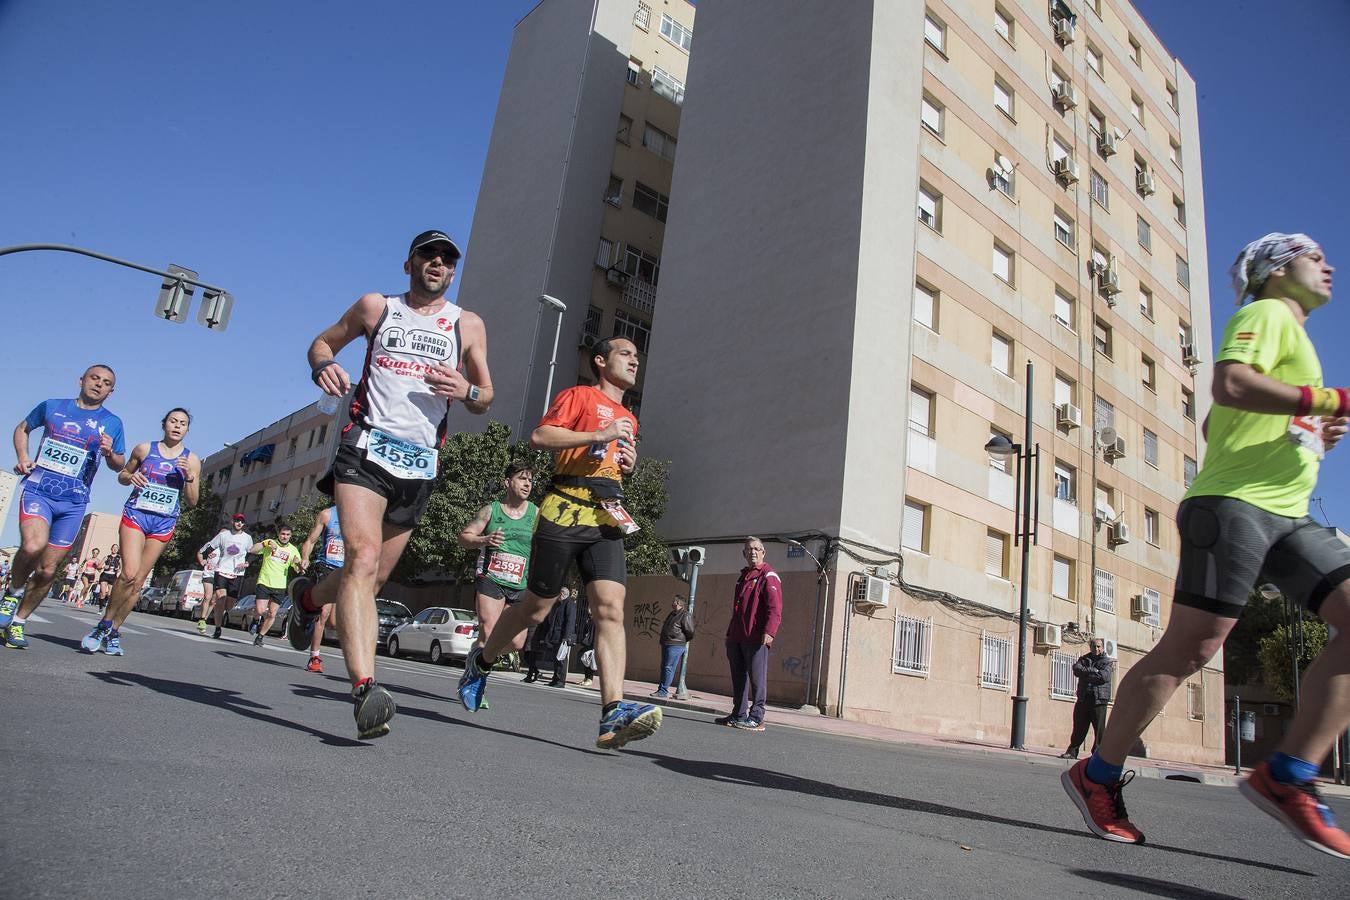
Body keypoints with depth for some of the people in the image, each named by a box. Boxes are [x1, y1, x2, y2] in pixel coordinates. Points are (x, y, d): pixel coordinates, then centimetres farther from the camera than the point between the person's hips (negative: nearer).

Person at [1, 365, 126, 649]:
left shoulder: (112, 423, 7)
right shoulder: (52, 406, 9)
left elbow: (120, 465, 11)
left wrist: (109, 453, -12)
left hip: (73, 503, 1)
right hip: (37, 490, -1)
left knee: (47, 570, 3)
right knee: (32, 545, -28)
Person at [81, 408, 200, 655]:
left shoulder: (191, 461, 5)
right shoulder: (144, 449, 6)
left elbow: (192, 501, 6)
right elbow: (122, 474, 20)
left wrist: (189, 477, -11)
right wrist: (130, 477, -4)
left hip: (163, 524, 1)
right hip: (135, 515, -1)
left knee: (137, 581, 2)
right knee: (129, 573, -18)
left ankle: (113, 633, 14)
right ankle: (104, 624, 1)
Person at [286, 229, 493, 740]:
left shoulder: (468, 325, 13)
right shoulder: (376, 308, 12)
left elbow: (485, 399, 15)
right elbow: (324, 341, 22)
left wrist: (466, 391, -9)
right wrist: (322, 365, -2)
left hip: (420, 466, 3)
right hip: (366, 449, -2)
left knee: (372, 577, 10)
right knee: (364, 558, -23)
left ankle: (309, 597, 43)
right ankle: (364, 688, -30)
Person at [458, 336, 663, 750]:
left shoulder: (629, 419, 24)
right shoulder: (579, 395, 4)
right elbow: (539, 437, -9)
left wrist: (628, 462, 14)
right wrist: (599, 434, -14)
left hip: (607, 518, 5)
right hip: (564, 511, -5)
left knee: (611, 609, -14)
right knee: (535, 609, 5)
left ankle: (613, 714, -22)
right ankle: (480, 661, 32)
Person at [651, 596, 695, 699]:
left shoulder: (685, 615, -11)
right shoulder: (672, 614, 18)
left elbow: (690, 632, -11)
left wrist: (682, 640, 0)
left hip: (675, 646, -10)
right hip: (666, 644, 10)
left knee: (668, 668, -9)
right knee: (663, 667, 11)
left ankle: (664, 691, -7)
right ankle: (660, 689, 17)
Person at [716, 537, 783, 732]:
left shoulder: (769, 577, -5)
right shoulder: (743, 577, 22)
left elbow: (775, 608, -15)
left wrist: (769, 631, -27)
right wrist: (730, 634, 24)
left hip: (756, 638, -8)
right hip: (737, 638, 9)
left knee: (757, 678, -5)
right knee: (738, 678, 12)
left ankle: (756, 718, 0)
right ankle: (739, 715, 20)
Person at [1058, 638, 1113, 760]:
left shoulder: (1108, 662, 6)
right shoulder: (1084, 659, 16)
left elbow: (1104, 676, -12)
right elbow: (1077, 669, -3)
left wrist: (1086, 674, -6)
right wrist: (1093, 671, -12)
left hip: (1099, 701, -3)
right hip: (1083, 699, 3)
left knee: (1099, 729, -4)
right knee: (1079, 728, 5)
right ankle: (1072, 752, 11)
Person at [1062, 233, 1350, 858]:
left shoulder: (1294, 338, 30)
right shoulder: (1266, 314, 2)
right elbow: (1229, 385, -19)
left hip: (1287, 515, 9)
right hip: (1234, 503, -9)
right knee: (1189, 648, -11)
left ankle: (1287, 774, -7)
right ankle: (1097, 775, 0)